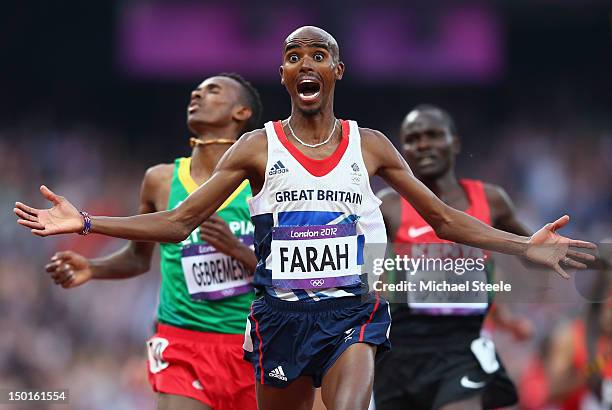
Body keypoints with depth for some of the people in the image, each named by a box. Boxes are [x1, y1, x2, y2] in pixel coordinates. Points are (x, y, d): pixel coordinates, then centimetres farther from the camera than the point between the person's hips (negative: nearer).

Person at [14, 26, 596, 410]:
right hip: (281, 316, 1)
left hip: (352, 312, -1)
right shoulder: (259, 148, 4)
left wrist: (524, 246, 6)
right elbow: (178, 222, 4)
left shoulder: (369, 146, 7)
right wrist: (85, 223, -5)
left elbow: (444, 219, 14)